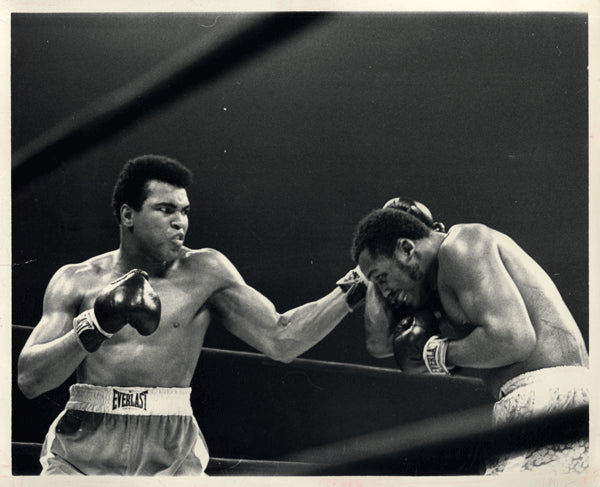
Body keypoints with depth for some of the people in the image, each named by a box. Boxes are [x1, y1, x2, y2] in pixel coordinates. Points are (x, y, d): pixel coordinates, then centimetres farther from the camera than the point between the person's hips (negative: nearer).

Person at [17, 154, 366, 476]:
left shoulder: (204, 273, 2)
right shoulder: (75, 281, 3)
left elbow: (280, 341, -1)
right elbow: (29, 380, -4)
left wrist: (351, 293, -9)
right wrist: (96, 326, -17)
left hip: (170, 459, 0)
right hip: (81, 459, 0)